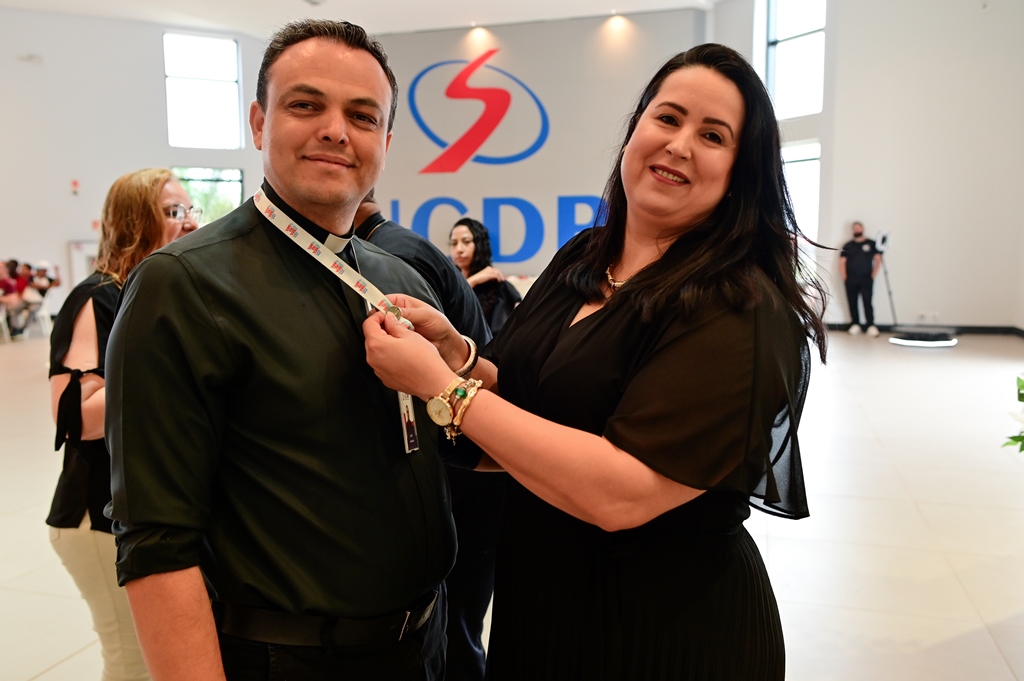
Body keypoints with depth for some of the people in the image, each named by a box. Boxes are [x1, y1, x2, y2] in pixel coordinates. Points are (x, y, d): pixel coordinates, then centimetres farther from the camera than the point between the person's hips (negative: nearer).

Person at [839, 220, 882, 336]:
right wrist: (844, 277, -3)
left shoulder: (872, 244, 9)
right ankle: (855, 325, 9)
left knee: (867, 302, -11)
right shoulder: (847, 246, 12)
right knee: (852, 303, 2)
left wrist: (873, 275, -3)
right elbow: (842, 262, 8)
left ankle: (871, 326, -14)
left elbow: (878, 259, 6)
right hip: (851, 280, 2)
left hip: (866, 280, -2)